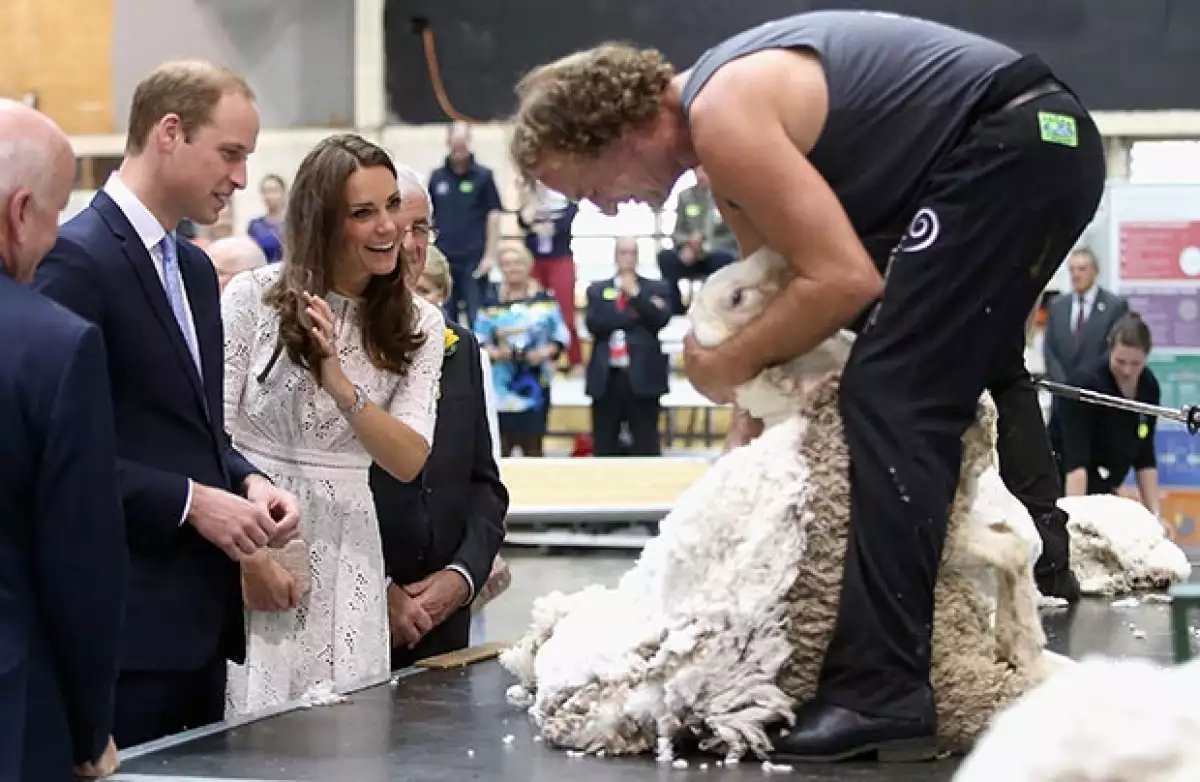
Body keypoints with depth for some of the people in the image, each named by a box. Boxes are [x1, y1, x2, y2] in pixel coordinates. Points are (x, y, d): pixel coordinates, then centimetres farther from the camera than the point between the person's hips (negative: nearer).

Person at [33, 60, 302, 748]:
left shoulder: (195, 269, 17)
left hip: (201, 615, 9)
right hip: (128, 621, -9)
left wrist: (247, 483, 4)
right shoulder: (76, 259, -12)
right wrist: (193, 501, -17)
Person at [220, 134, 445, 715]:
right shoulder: (254, 297, -4)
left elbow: (409, 461, -3)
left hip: (343, 552, 3)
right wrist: (247, 552, -11)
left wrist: (342, 389, -19)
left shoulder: (418, 326, 6)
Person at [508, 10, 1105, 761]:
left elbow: (844, 280, -22)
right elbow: (781, 286, 18)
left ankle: (882, 693, -19)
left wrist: (728, 366, -8)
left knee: (891, 394, -15)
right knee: (955, 383, 23)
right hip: (1042, 142, 11)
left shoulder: (724, 117, -18)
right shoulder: (722, 119, 13)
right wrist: (748, 437, 16)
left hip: (1009, 147, -11)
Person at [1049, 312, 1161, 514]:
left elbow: (1145, 457, 2)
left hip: (1102, 489, 7)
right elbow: (1076, 461, -31)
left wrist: (1155, 514, -4)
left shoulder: (1149, 387, -5)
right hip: (1068, 488, -7)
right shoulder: (1085, 383, -24)